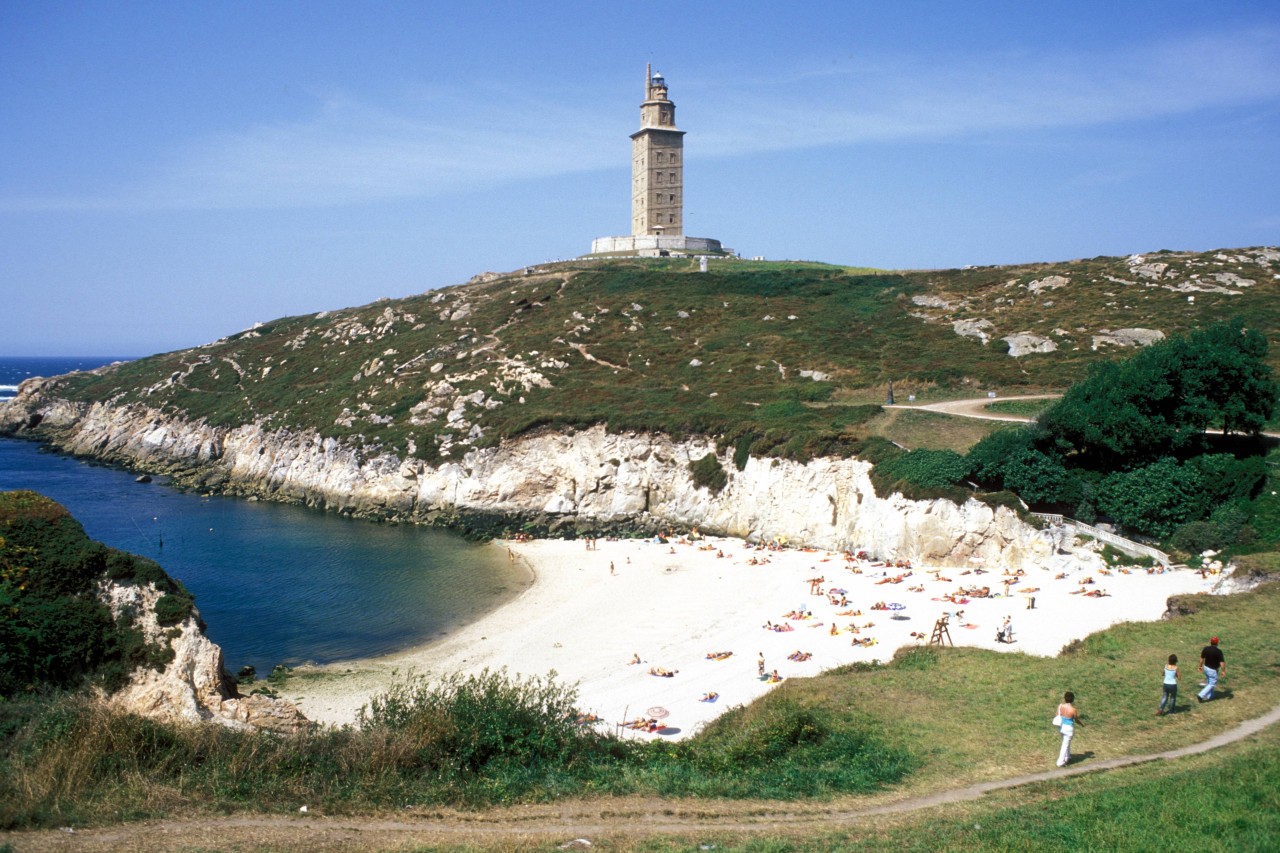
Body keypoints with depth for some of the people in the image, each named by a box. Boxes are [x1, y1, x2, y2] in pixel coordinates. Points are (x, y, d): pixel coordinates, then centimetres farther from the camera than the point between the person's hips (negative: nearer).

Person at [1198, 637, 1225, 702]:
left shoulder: (1205, 649, -8)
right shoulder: (1218, 651, -23)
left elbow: (1202, 658, 3)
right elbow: (1222, 662, -21)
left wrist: (1200, 666, 18)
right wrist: (1223, 671, -8)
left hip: (1206, 667, 6)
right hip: (1213, 670, -6)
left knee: (1208, 682, 22)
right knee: (1212, 684, 5)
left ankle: (1210, 696, 34)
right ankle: (1201, 695, -4)